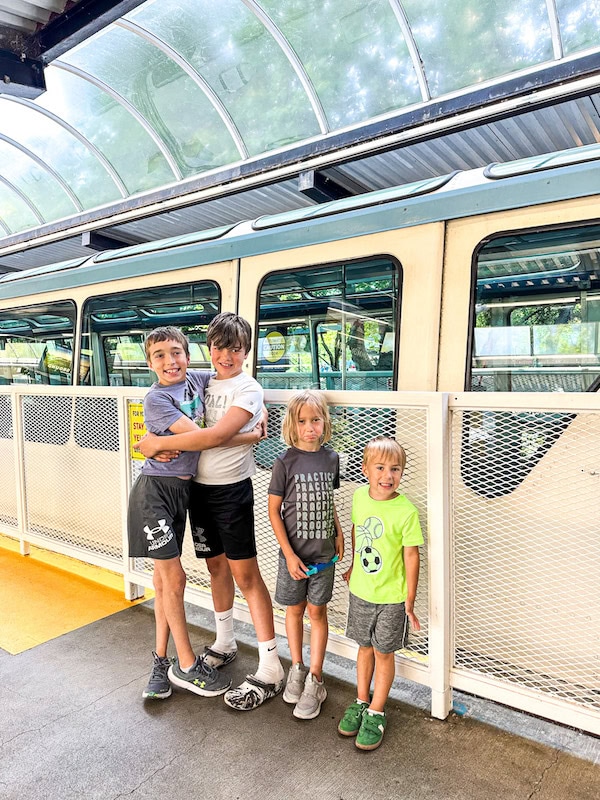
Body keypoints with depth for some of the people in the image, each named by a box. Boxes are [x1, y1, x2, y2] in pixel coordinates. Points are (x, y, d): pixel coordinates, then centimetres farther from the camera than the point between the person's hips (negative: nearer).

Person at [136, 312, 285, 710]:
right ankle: (225, 643, 37)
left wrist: (160, 443, -18)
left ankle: (271, 669, 6)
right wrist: (162, 445, -5)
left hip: (231, 490, -6)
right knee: (216, 565, 18)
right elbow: (192, 427, 16)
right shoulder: (204, 382, 9)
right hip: (199, 486, 6)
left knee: (245, 574, -4)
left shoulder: (249, 389, -12)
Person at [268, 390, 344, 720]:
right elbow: (274, 510, -9)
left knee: (317, 610, 10)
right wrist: (289, 554, -12)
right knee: (294, 609, 14)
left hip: (324, 551, 2)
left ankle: (315, 680, 23)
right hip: (293, 551, -2)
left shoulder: (331, 458, -2)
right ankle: (297, 668, 35)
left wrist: (339, 533, 1)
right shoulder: (285, 462, -13)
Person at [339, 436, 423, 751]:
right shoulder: (360, 496, -9)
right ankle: (361, 701, 42)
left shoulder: (406, 511, -22)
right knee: (365, 647, 21)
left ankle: (376, 712, 34)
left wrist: (410, 601, -11)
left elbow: (411, 556, -15)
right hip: (360, 591, 4)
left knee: (383, 653, 14)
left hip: (391, 597, -4)